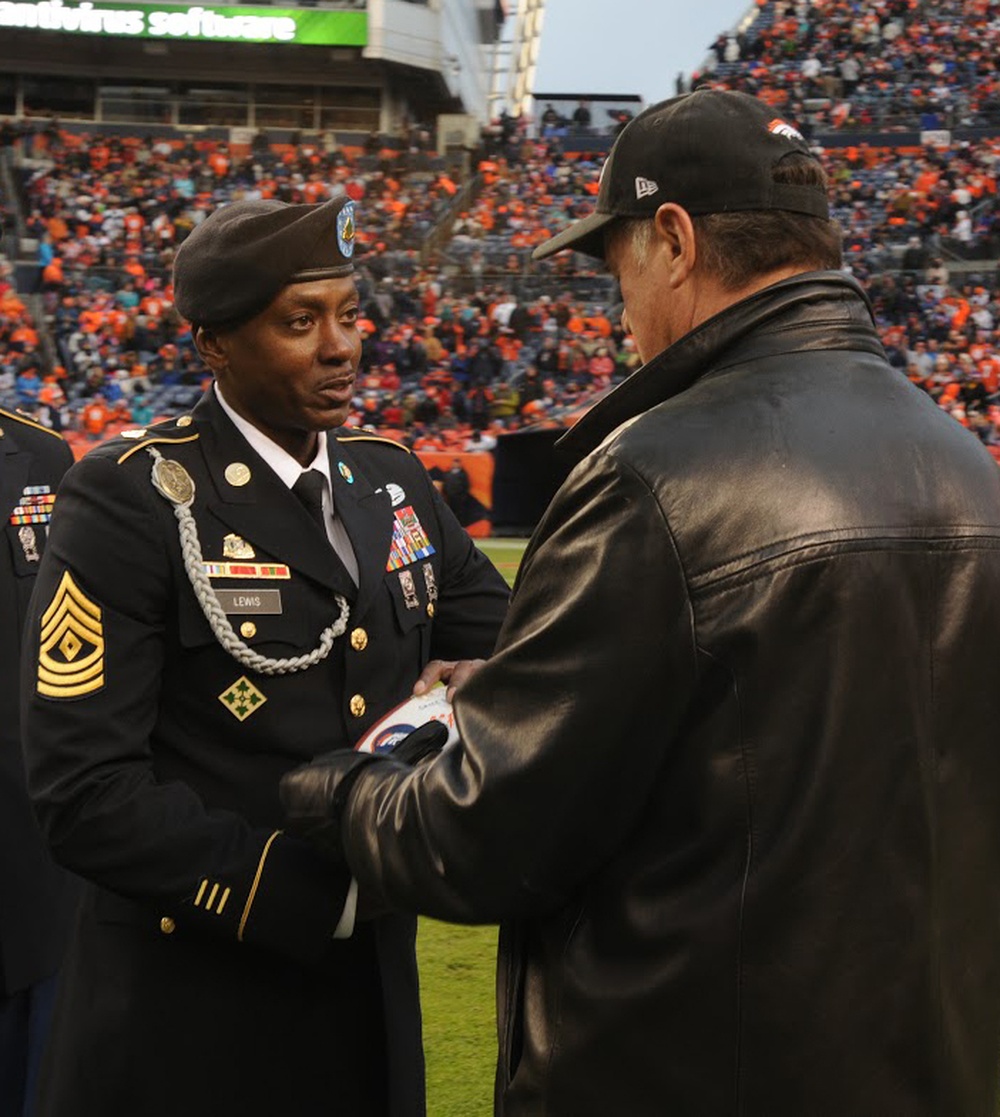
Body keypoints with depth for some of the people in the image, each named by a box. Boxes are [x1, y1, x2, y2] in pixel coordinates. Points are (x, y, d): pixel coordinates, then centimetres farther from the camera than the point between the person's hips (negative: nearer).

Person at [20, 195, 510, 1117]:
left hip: (374, 992, 6)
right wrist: (330, 895, -22)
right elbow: (86, 792, -18)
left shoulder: (393, 479, 8)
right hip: (190, 1017, -6)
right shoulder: (130, 499, -12)